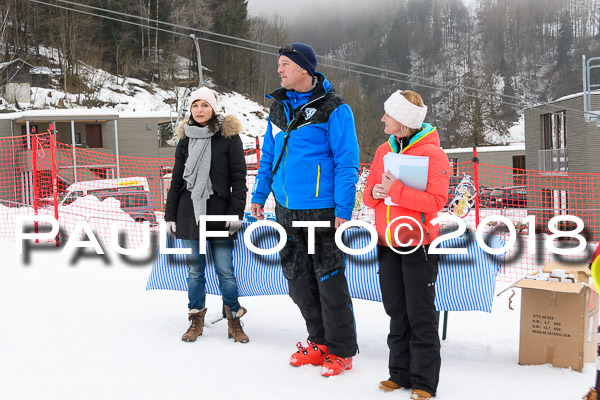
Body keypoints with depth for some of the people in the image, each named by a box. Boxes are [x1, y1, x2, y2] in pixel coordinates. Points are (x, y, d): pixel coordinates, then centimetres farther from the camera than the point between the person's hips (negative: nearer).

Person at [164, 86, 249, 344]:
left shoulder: (228, 137, -1)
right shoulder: (185, 140, 10)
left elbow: (239, 178, -3)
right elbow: (177, 180, 15)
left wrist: (236, 212, -10)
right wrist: (170, 215, 12)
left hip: (219, 214, -3)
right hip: (189, 214, 3)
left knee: (225, 271, 0)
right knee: (195, 271, 9)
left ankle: (234, 321, 14)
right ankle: (196, 320, 20)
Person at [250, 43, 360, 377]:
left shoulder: (333, 109, -9)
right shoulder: (279, 106, 12)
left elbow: (347, 162, -11)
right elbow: (269, 155, 19)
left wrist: (343, 209, -16)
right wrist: (259, 196, 13)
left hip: (321, 208, -7)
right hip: (286, 208, 7)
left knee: (329, 279, 0)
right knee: (298, 279, 13)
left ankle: (342, 350, 15)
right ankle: (320, 342, 29)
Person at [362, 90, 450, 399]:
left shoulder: (432, 153, -10)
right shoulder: (384, 151, 10)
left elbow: (434, 202, -18)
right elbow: (369, 195, 15)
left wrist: (394, 188, -21)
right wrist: (374, 192, -8)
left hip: (419, 245, -6)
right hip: (388, 244, 6)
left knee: (420, 315, 2)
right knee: (396, 311, 13)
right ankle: (401, 373, 26)